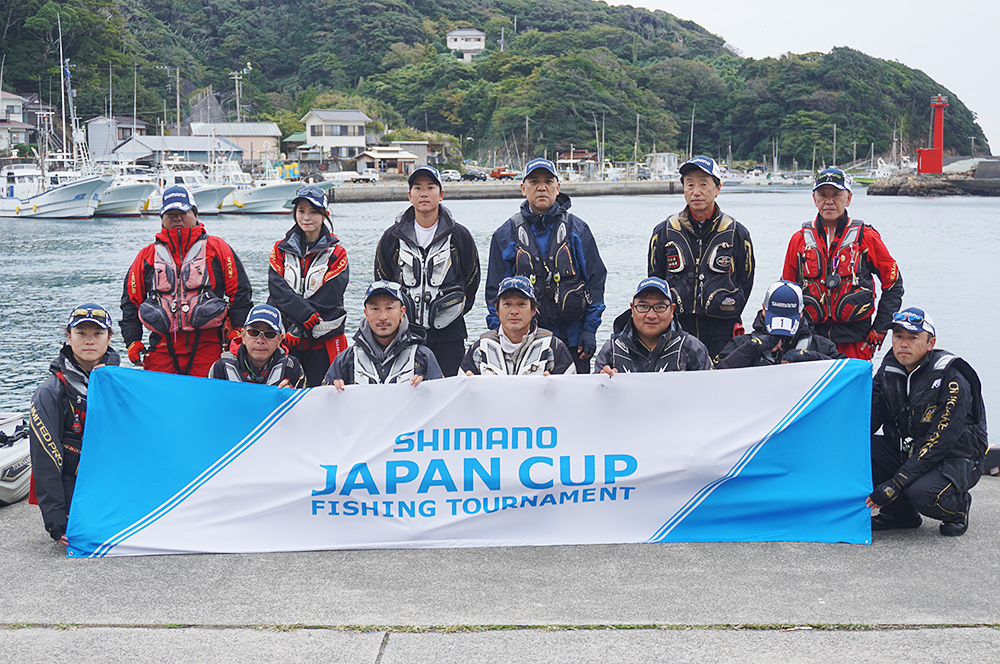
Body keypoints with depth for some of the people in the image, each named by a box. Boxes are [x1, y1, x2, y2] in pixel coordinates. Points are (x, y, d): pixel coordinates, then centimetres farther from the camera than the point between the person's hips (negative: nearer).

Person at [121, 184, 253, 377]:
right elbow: (131, 301, 17)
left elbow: (239, 292, 6)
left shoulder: (217, 249, 8)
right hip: (162, 347, 2)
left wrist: (238, 333, -2)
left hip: (208, 345, -2)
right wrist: (133, 343, 8)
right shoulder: (147, 256, 14)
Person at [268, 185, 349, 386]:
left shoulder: (337, 253, 3)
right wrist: (306, 314, -19)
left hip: (323, 341, -2)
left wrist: (297, 328, -15)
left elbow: (328, 298, -8)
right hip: (287, 339, 2)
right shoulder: (281, 249, 11)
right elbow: (278, 290, -3)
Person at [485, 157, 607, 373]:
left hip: (573, 340, 0)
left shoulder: (577, 230, 6)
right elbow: (495, 291, 8)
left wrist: (590, 329, -1)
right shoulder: (506, 235, 6)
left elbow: (596, 281, 7)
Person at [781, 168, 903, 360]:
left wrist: (878, 330, 2)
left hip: (854, 340, -2)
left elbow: (893, 286, 7)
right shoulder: (800, 239, 8)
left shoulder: (866, 237, 2)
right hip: (811, 336, 2)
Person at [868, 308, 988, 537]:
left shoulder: (952, 380, -21)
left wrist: (896, 483, -31)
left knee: (923, 494, -37)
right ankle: (900, 511, 2)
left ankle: (957, 505, 1)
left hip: (955, 459, -6)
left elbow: (939, 441, -26)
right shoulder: (888, 371, 0)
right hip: (907, 452, 6)